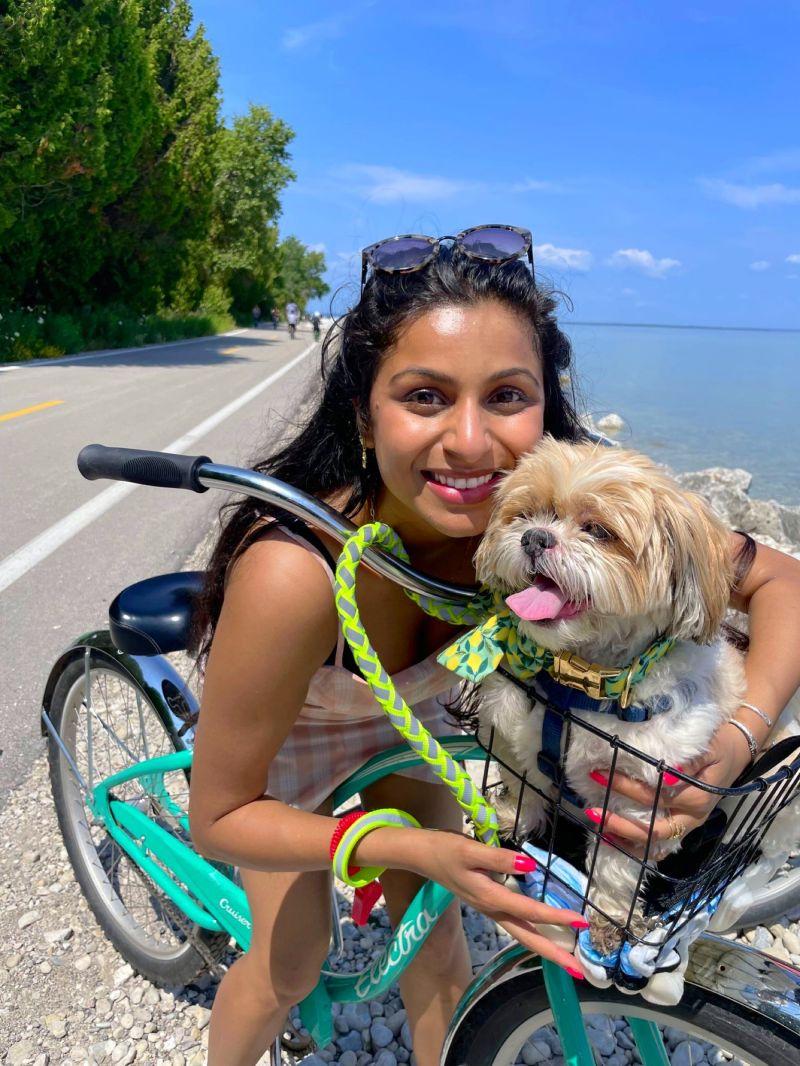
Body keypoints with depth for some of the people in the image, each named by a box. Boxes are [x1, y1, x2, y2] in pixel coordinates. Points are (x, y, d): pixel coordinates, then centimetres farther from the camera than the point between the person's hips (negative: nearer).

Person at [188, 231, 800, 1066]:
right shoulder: (292, 570, -43)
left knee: (436, 941, 9)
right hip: (282, 727, -2)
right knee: (292, 966, 7)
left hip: (407, 707, 3)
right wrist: (421, 849, -39)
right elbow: (218, 819, -28)